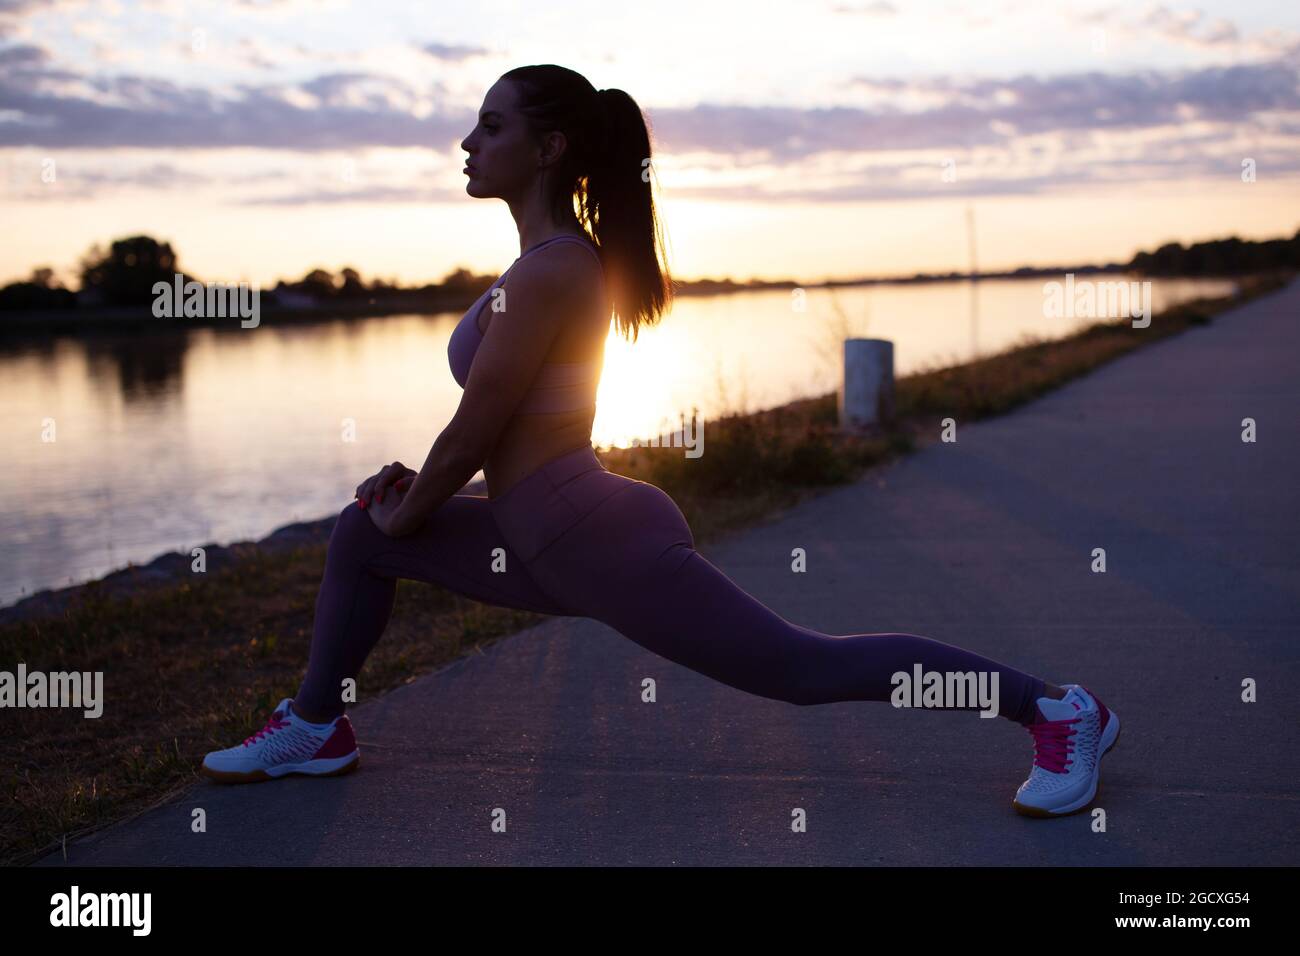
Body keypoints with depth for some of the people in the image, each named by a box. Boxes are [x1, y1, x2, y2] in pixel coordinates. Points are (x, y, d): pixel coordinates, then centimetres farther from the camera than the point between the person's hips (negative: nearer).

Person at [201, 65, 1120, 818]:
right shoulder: (563, 256, 11)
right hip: (558, 544, 10)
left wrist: (410, 513, 1)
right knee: (359, 534, 15)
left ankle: (1059, 710, 5)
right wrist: (416, 492, 18)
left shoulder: (550, 271, -20)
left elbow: (479, 420, -16)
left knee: (807, 666, -5)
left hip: (603, 546, -10)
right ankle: (315, 728, 30)